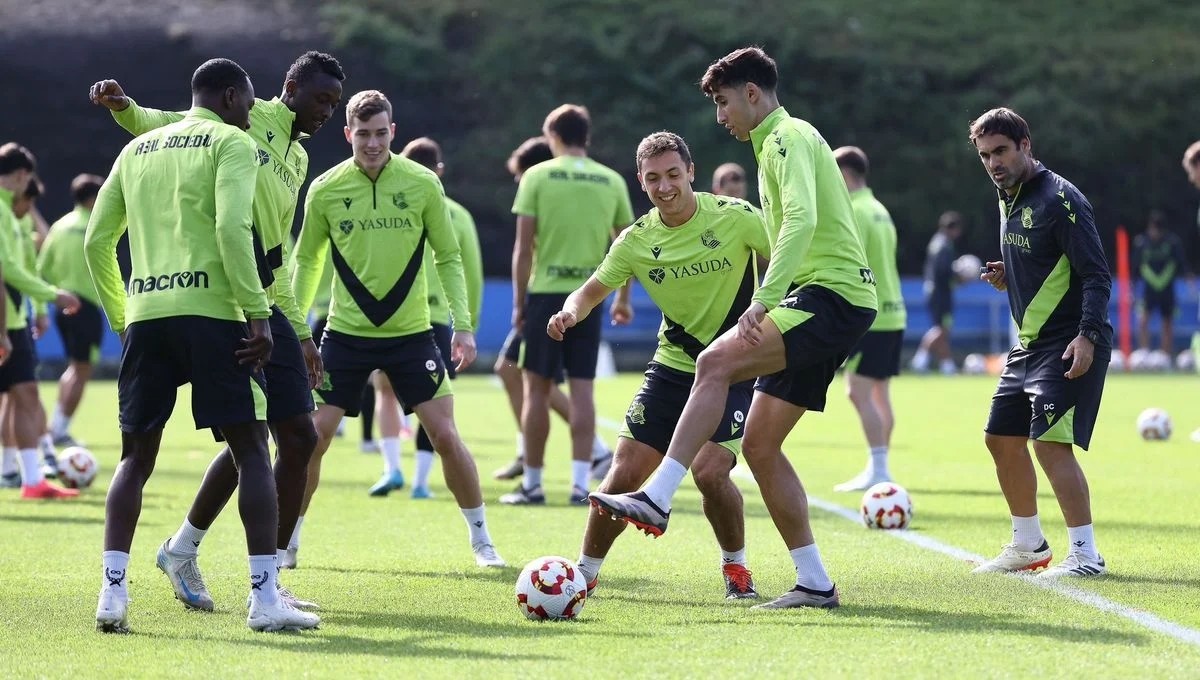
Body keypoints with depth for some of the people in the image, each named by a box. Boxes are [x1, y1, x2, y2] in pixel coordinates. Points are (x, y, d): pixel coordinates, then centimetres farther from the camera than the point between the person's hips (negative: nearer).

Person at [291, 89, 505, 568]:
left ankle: (481, 538, 10)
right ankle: (287, 541, 10)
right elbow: (306, 263, 7)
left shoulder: (422, 183, -4)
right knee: (313, 435, -4)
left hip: (411, 332, 0)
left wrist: (463, 325, -5)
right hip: (346, 332, 0)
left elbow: (448, 257, 2)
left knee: (445, 435, -4)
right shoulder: (325, 190, -3)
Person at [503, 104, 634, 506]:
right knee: (582, 389, 3)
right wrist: (623, 298, 20)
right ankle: (580, 484, -1)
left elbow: (523, 247, -5)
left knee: (537, 388, 5)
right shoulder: (611, 182, 5)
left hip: (545, 292, -2)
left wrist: (519, 302, 1)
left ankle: (532, 483, 9)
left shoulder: (537, 176, -3)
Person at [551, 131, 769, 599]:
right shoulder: (636, 241, -3)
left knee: (710, 472, -20)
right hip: (672, 365, 3)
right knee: (625, 472, -5)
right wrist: (571, 312, -17)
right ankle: (586, 571, 13)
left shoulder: (734, 217, -13)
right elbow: (592, 290, 5)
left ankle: (736, 568, 7)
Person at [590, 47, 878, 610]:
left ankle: (656, 500, -30)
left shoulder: (788, 137, -8)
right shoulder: (775, 144, 24)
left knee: (715, 362, -26)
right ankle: (814, 583, 7)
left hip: (832, 296, -10)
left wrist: (762, 302, -33)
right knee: (759, 444, 5)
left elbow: (802, 219, -25)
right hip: (822, 306, 10)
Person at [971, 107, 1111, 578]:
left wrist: (1087, 335, -29)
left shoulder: (1059, 198, -15)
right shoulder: (1008, 199, 13)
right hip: (1030, 343, 10)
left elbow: (1096, 274, -18)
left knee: (1050, 442, -18)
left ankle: (1085, 554, -14)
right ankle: (1029, 545, 28)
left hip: (1069, 344, -10)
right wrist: (1005, 277, 4)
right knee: (1002, 438, 14)